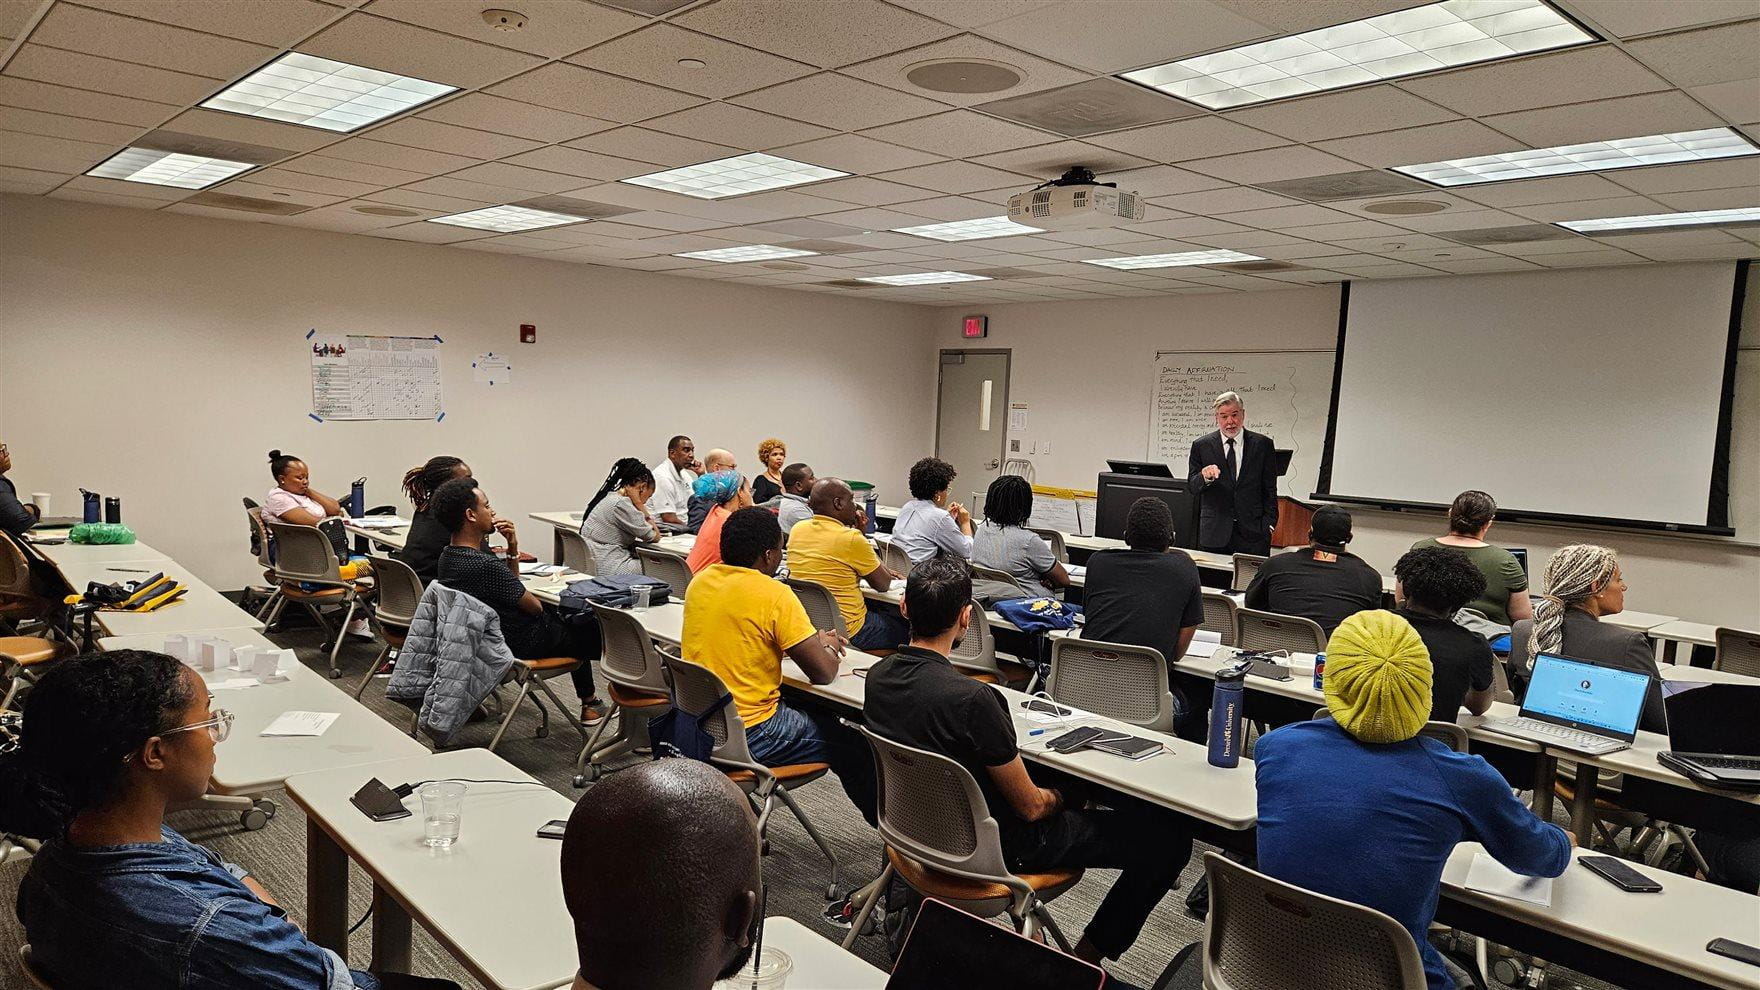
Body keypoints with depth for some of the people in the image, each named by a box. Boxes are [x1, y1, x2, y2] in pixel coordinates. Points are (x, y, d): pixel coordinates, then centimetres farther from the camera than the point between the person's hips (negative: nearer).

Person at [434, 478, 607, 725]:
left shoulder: (448, 557, -4)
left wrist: (512, 548, -8)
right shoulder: (485, 565, -34)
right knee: (594, 628, 13)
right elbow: (533, 606, -18)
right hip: (524, 644, -9)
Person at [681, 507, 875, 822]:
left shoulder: (700, 581, 2)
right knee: (852, 746, 11)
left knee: (814, 713, 28)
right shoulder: (774, 595, -20)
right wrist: (828, 646, 8)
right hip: (748, 737, -8)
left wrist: (813, 639, 17)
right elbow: (824, 674, -15)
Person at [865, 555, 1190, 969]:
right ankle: (1087, 956, 11)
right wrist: (1058, 798, 3)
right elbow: (1031, 806, -21)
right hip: (996, 847, -8)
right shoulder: (972, 698, -33)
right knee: (1170, 838, 1)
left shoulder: (877, 676, -9)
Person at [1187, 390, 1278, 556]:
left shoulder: (1262, 444, 6)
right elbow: (1191, 486, 2)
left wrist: (1269, 523, 0)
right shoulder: (1201, 446, 5)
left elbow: (1270, 489, 7)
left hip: (1253, 532, 0)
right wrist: (1204, 476, -19)